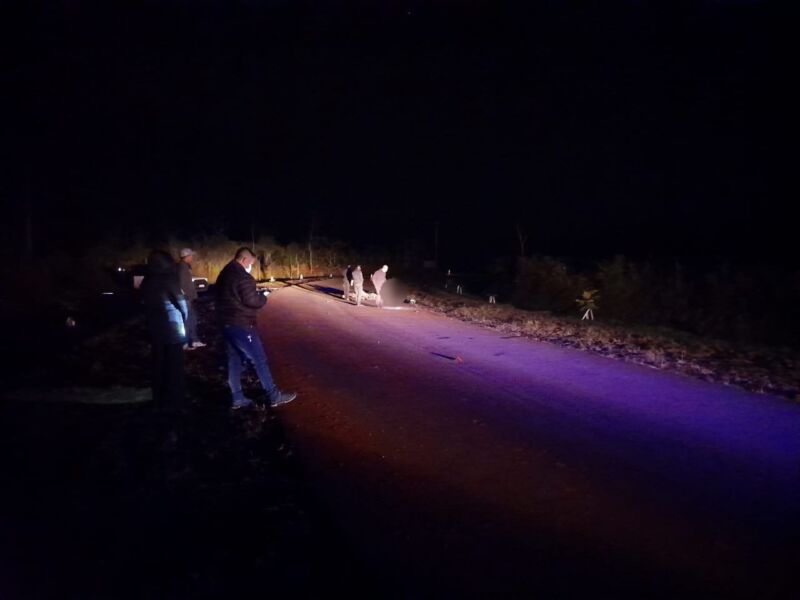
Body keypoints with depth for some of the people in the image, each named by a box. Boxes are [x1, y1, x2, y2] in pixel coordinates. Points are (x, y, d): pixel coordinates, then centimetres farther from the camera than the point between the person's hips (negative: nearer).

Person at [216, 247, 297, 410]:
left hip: (227, 324, 9)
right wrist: (263, 296, -1)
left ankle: (237, 398, 18)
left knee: (234, 361, 13)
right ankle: (274, 396, 3)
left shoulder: (224, 274, 14)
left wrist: (254, 293, 13)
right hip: (241, 325, -9)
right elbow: (252, 301, -21)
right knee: (259, 360, -2)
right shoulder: (242, 276, -17)